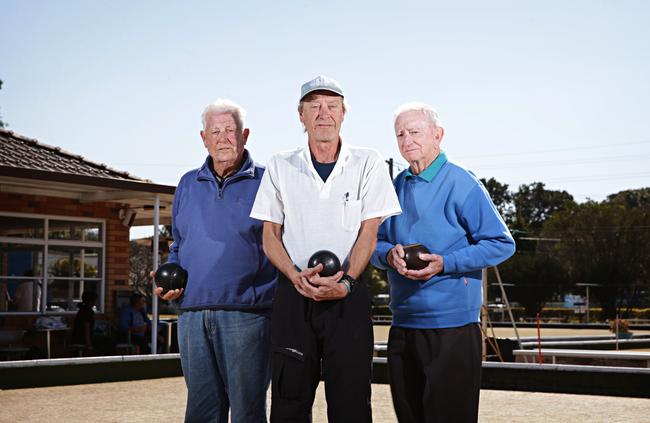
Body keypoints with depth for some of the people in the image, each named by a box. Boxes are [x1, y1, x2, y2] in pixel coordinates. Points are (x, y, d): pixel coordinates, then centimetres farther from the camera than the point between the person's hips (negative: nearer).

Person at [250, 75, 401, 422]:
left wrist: (346, 282, -16)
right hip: (292, 295, 2)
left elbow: (369, 232, -1)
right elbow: (270, 235, 7)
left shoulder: (368, 163, 5)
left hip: (349, 296, -1)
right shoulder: (280, 166, 10)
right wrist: (296, 276, -11)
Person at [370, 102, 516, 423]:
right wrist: (389, 255, -9)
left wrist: (445, 263, -20)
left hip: (452, 327, -6)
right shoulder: (397, 188, 12)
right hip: (402, 325, 7)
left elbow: (502, 244, -10)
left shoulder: (462, 185, -8)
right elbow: (375, 242, 15)